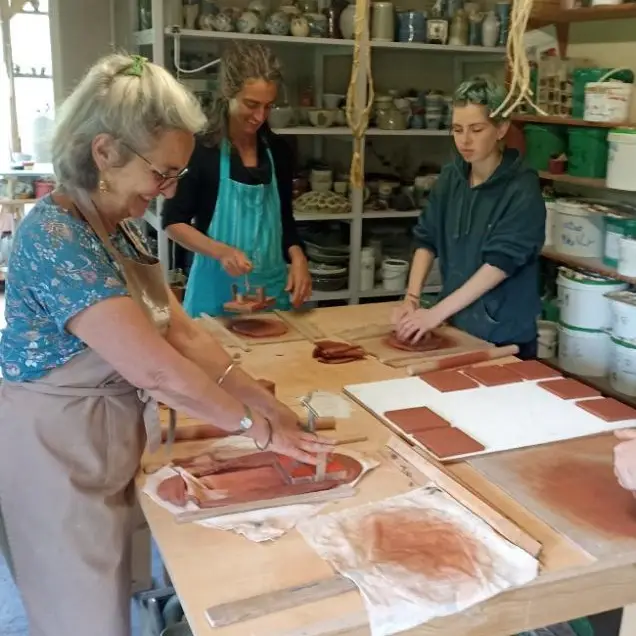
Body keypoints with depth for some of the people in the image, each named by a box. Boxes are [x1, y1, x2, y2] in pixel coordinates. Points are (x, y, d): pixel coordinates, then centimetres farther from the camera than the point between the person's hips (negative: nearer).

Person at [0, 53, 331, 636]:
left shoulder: (118, 228, 2)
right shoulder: (56, 237, -28)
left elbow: (182, 332, 1)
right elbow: (159, 370, -31)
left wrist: (265, 403, -6)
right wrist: (261, 430, -21)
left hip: (108, 437, 9)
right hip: (59, 448, -8)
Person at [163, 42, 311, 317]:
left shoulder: (277, 150, 4)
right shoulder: (200, 150, -10)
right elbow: (173, 221, -6)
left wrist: (297, 257, -6)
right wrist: (221, 251, -21)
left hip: (271, 287, 4)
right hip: (217, 288, -4)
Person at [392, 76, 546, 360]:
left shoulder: (522, 189, -15)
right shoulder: (450, 177, 1)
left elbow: (500, 262, -22)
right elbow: (426, 239, 2)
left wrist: (437, 312, -26)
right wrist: (412, 299, -12)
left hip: (504, 335, -5)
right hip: (456, 325, 5)